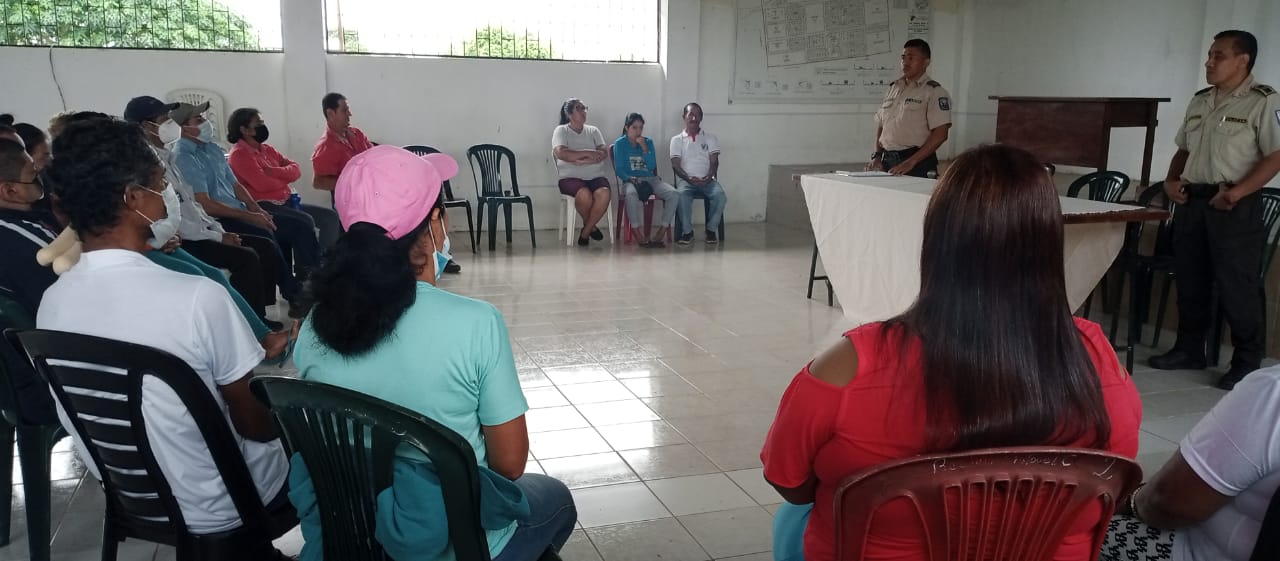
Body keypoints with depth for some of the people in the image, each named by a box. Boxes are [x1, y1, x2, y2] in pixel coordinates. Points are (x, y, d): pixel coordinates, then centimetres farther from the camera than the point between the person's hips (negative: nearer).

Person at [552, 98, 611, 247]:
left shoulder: (593, 131, 16)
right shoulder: (561, 131, 6)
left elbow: (604, 153, 1)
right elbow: (560, 153, -13)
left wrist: (582, 161, -14)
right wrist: (588, 153, -11)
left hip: (595, 176, 3)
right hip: (570, 177, -3)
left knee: (604, 194, -31)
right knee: (584, 194, -36)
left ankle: (585, 232, -14)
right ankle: (591, 227, -5)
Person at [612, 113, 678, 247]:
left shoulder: (648, 142, 13)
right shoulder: (620, 143, 5)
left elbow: (652, 166, 4)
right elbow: (619, 169, -1)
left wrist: (644, 148, -6)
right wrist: (630, 179, -20)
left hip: (650, 179, 4)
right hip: (630, 180, -4)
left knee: (674, 194, -25)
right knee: (631, 194, -42)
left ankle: (660, 234, -25)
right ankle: (639, 235, -37)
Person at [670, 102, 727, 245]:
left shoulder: (710, 138, 15)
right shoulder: (677, 140, 12)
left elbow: (714, 162, 5)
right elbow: (675, 165, 1)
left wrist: (709, 177, -17)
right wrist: (689, 178, -18)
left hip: (707, 180, 1)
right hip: (685, 180, -1)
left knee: (719, 194, -32)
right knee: (683, 194, -37)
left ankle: (711, 229, -15)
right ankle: (687, 231, -21)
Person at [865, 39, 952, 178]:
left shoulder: (935, 92, -3)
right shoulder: (893, 88, 16)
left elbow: (940, 134, -11)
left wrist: (910, 162, -17)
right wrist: (877, 156, 6)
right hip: (887, 161, 5)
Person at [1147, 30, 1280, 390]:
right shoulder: (1200, 101, 15)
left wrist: (1236, 192, -21)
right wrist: (1171, 181, 5)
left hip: (1235, 208, -7)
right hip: (1191, 202, 7)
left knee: (1237, 286, -3)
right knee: (1189, 281, 13)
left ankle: (1248, 362, 8)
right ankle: (1189, 349, 26)